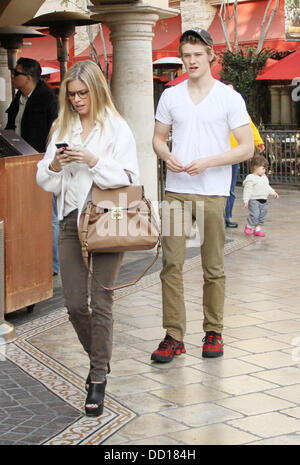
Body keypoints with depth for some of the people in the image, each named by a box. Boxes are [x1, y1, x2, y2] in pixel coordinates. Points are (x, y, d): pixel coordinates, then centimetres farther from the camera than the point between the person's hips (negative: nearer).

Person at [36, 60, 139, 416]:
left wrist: (93, 161, -19)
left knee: (101, 302, -5)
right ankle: (98, 358, 27)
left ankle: (98, 379, 3)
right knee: (75, 304, 2)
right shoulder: (62, 129, 13)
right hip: (71, 221, 4)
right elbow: (45, 182, 13)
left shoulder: (117, 128, -1)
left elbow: (128, 178, -8)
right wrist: (54, 165, -9)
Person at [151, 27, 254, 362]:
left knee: (213, 268, 4)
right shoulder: (170, 96, 10)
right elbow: (158, 137, 18)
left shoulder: (229, 98, 1)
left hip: (213, 193, -2)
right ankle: (174, 336, 2)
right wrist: (167, 156, -6)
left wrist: (207, 162, -14)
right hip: (176, 191, 2)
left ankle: (213, 332, 17)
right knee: (171, 263, -4)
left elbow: (247, 148, -2)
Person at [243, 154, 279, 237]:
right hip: (254, 200, -8)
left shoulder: (264, 177, 15)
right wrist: (246, 200, -19)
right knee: (254, 215, -16)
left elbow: (267, 187, 29)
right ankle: (248, 227, 6)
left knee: (262, 216, 9)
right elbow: (247, 190, -14)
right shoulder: (251, 178, -11)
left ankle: (257, 229, 18)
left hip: (264, 201, 8)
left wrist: (273, 192, 19)